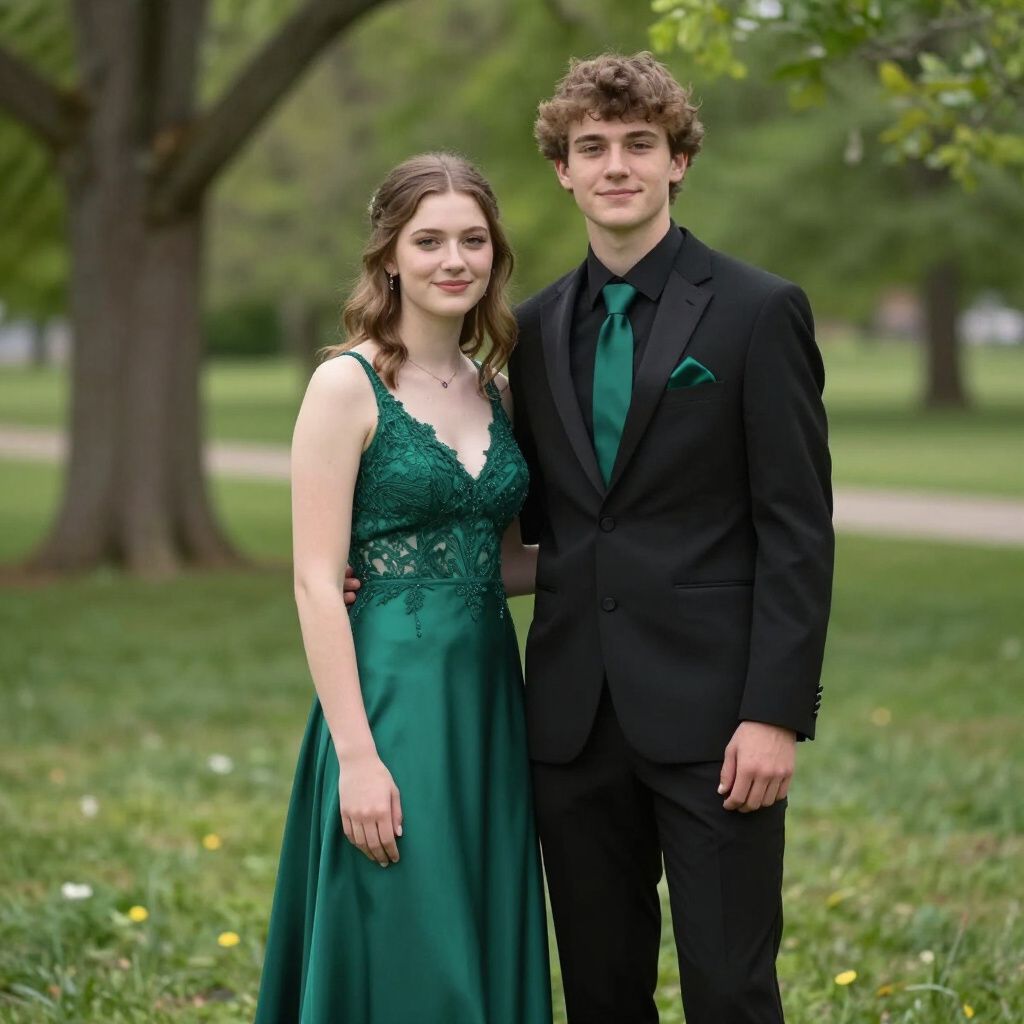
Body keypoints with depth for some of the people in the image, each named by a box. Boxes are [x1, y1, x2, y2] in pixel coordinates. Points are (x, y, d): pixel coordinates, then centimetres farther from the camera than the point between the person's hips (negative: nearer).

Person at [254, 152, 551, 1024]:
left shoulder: (497, 393, 11)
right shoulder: (348, 386, -8)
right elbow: (317, 581, -12)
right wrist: (357, 753, -18)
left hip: (491, 693, 7)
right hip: (391, 693, -6)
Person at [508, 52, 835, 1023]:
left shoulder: (758, 312, -4)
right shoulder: (538, 326, 11)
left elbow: (799, 530, -8)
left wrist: (775, 714, -15)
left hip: (709, 712, -5)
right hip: (574, 715, 5)